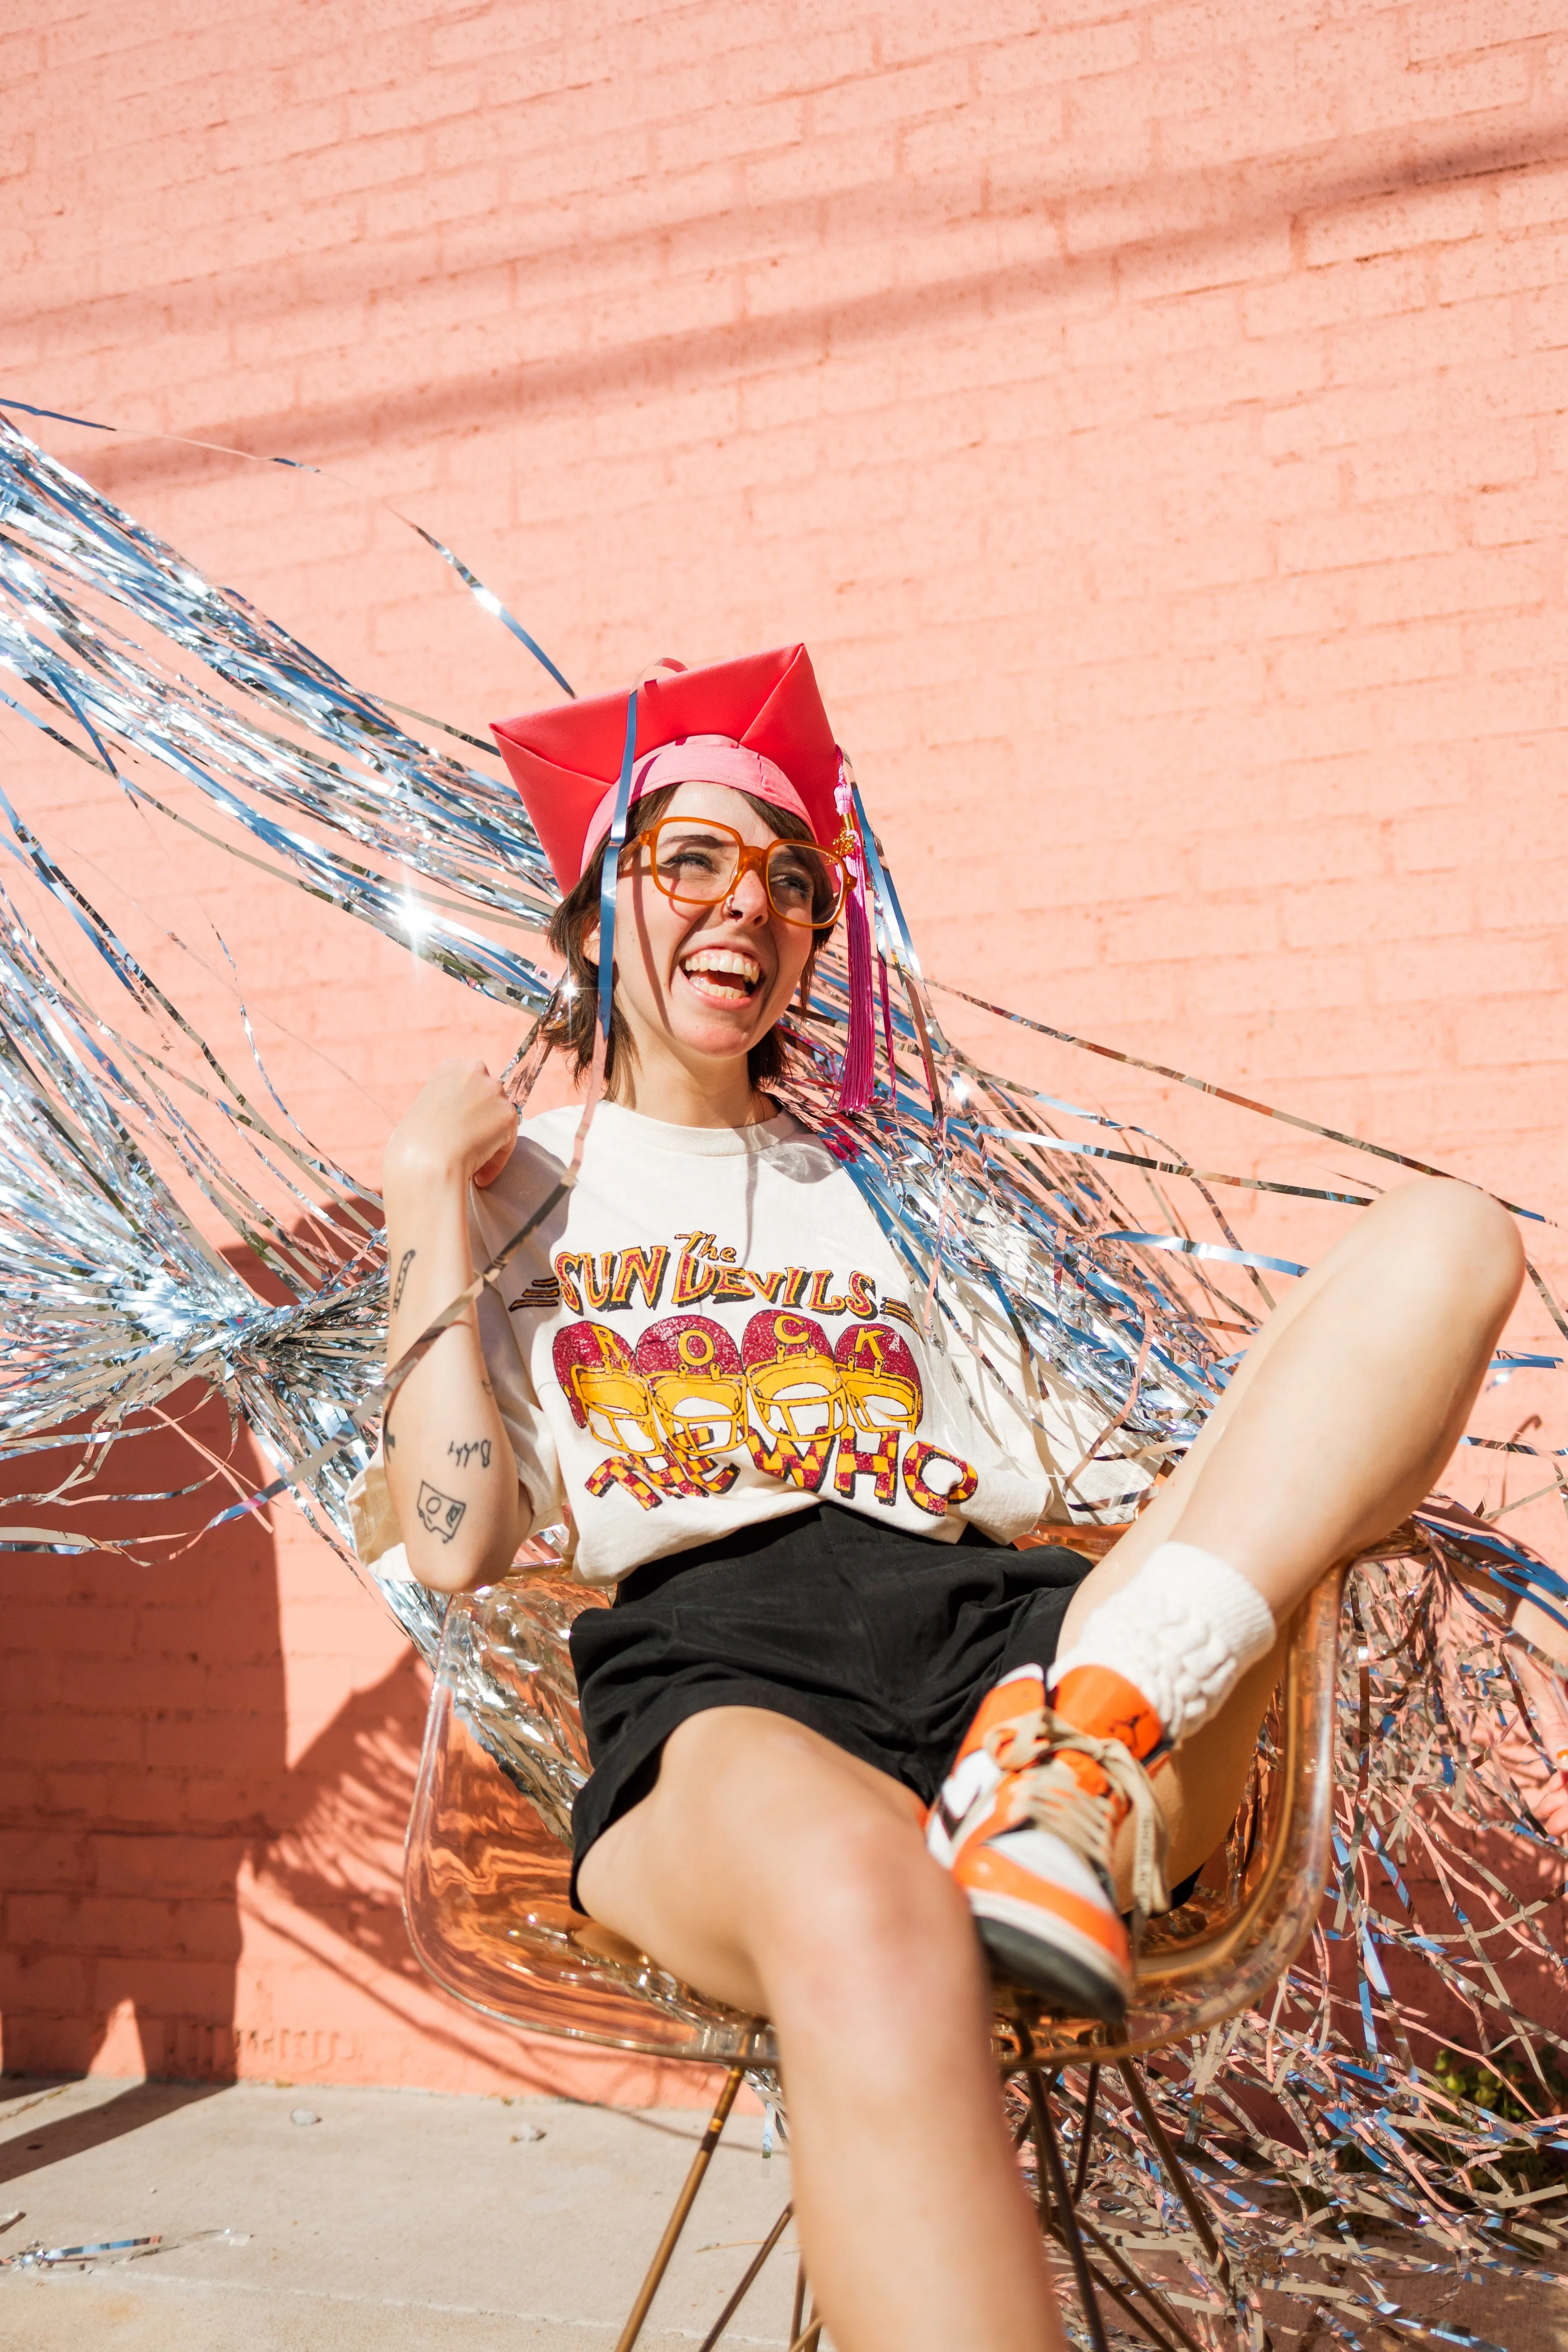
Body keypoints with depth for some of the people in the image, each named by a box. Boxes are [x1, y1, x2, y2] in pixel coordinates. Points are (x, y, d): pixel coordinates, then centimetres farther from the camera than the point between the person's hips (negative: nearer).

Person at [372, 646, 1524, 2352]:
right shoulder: (516, 1179, 21)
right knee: (859, 1912, -45)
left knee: (1445, 1236, -14)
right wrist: (428, 1197, 7)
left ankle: (1082, 1756, -28)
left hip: (992, 1615, 4)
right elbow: (457, 1541, 5)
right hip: (719, 1662, -4)